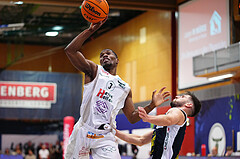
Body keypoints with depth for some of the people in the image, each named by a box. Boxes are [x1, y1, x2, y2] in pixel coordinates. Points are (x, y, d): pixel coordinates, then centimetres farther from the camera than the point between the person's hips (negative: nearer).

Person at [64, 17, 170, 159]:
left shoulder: (125, 89, 16)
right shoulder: (94, 71, 6)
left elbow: (132, 118, 17)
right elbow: (70, 50, -8)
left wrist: (152, 106, 3)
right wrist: (91, 30, -14)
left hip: (105, 137, 1)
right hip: (83, 131, -1)